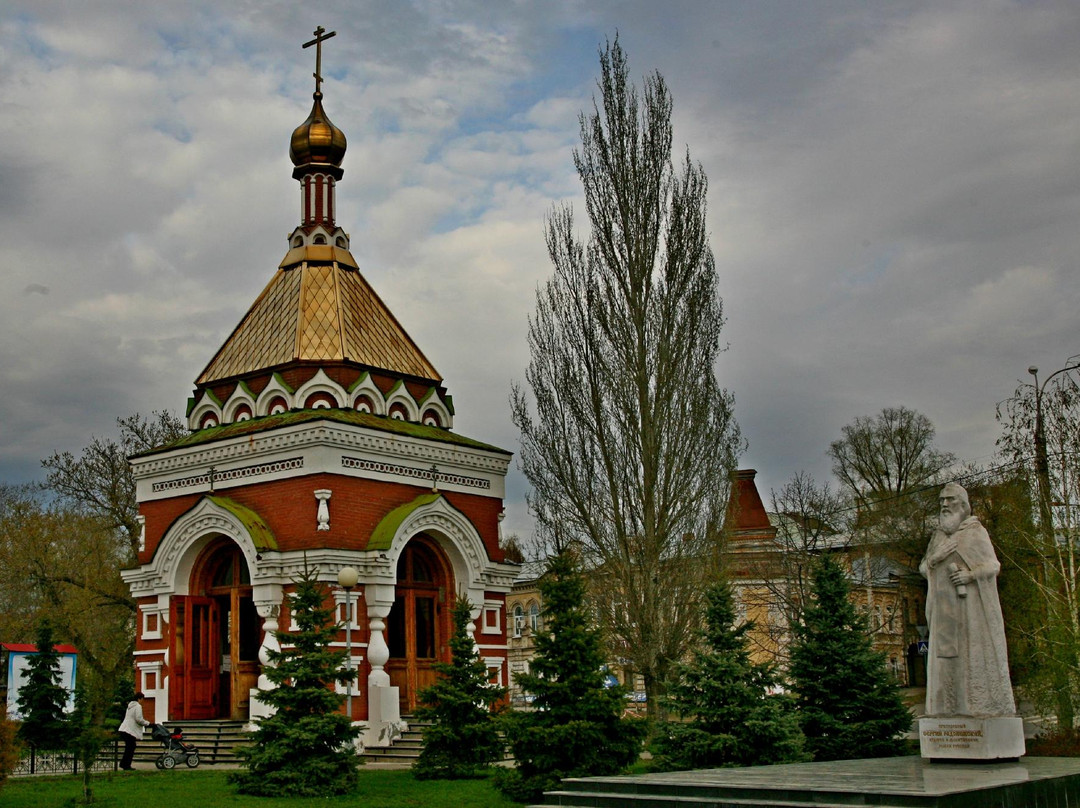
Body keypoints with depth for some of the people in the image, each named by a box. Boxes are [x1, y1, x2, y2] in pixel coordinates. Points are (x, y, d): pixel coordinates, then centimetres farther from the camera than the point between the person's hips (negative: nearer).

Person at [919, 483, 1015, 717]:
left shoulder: (976, 531, 2)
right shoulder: (938, 535, 17)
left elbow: (993, 564, -3)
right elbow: (924, 568, 16)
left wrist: (971, 575, -19)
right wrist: (936, 557, -4)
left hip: (972, 604, -4)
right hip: (945, 607, 5)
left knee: (977, 652, -7)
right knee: (946, 654, -2)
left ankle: (987, 706, -5)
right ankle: (951, 707, -2)